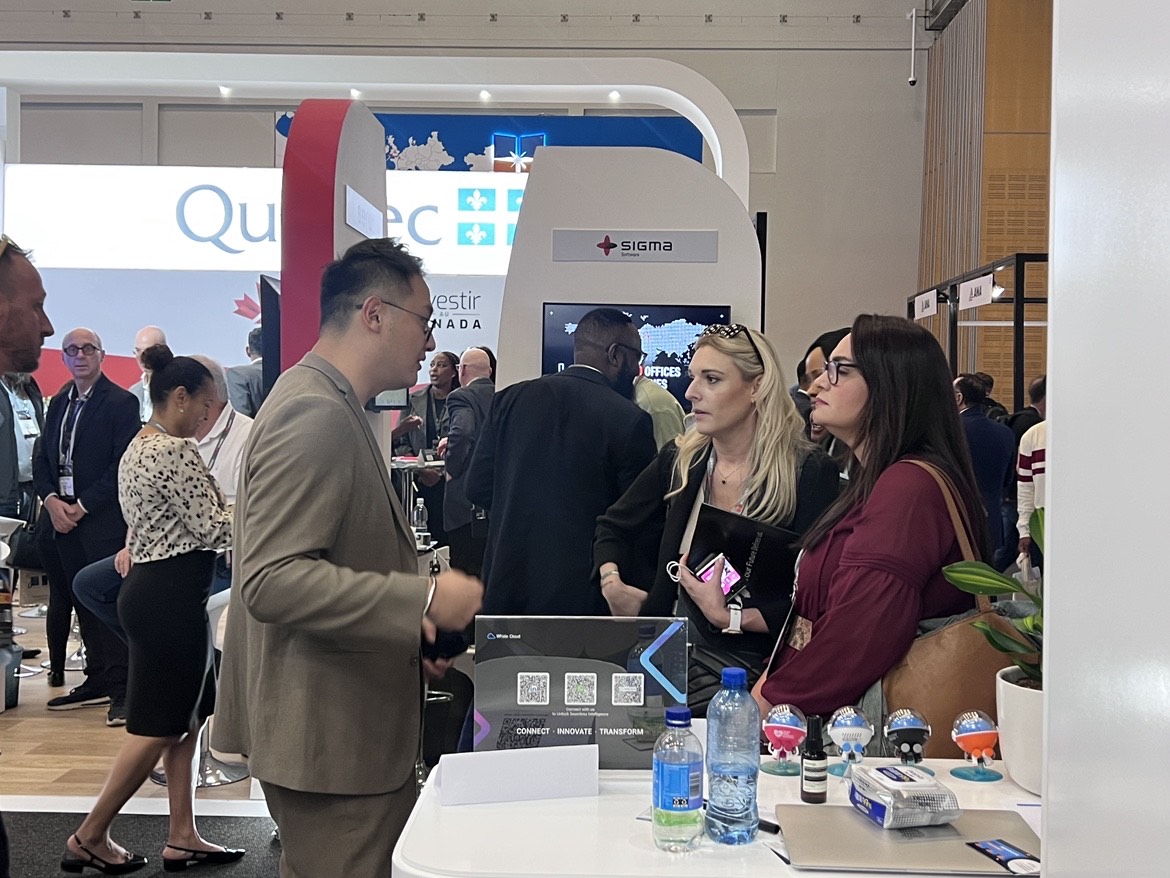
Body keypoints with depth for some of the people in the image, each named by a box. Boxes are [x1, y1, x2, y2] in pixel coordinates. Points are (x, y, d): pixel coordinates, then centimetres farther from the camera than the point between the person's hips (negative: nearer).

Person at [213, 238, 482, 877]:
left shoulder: (331, 406, 14)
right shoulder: (314, 415, -20)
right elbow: (272, 580, -28)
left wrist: (408, 631, 14)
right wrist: (424, 601, -26)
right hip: (330, 741, -11)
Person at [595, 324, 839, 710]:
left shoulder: (809, 472, -8)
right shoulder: (679, 460, 9)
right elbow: (613, 529, 21)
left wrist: (730, 617, -20)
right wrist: (613, 584, 3)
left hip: (748, 664, -6)